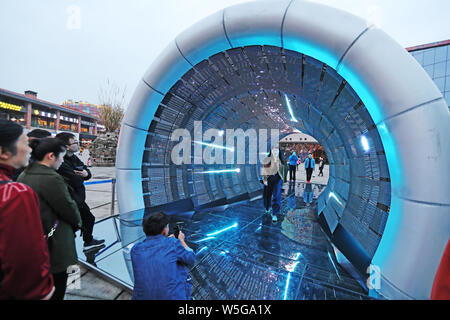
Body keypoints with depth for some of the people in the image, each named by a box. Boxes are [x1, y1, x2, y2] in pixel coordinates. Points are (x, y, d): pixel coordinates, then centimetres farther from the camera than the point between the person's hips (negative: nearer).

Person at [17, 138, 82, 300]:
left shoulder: (24, 175, 1)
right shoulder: (51, 178, -26)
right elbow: (68, 207, -19)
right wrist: (78, 223, 0)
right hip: (53, 242, -8)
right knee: (57, 282, 13)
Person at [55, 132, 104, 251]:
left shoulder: (73, 158, 4)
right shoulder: (62, 163, -25)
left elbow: (88, 173, 6)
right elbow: (77, 182, -30)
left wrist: (86, 173, -17)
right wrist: (81, 175, -9)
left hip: (79, 199, 10)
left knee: (89, 219, 25)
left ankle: (89, 241, 47)